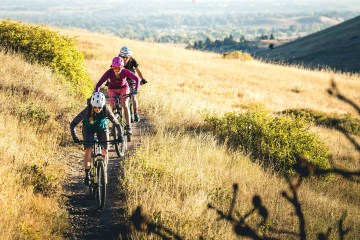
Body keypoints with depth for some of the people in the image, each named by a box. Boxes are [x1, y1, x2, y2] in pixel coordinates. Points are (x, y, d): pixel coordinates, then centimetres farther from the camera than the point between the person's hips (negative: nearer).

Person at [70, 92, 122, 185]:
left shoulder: (106, 110, -32)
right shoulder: (87, 110, -34)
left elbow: (116, 123, -22)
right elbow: (73, 124, -32)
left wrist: (120, 136, -36)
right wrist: (74, 137, -45)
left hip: (102, 128, 1)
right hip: (88, 129, -1)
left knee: (105, 151, -10)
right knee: (88, 150, -19)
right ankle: (87, 174, -9)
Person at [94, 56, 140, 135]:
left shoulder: (125, 72, -31)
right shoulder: (109, 72, -31)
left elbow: (136, 79, -38)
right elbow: (98, 84, -34)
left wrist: (136, 89, -54)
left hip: (123, 88, -1)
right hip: (112, 89, 1)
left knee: (125, 105, -20)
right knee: (113, 108, -9)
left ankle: (128, 126, -16)